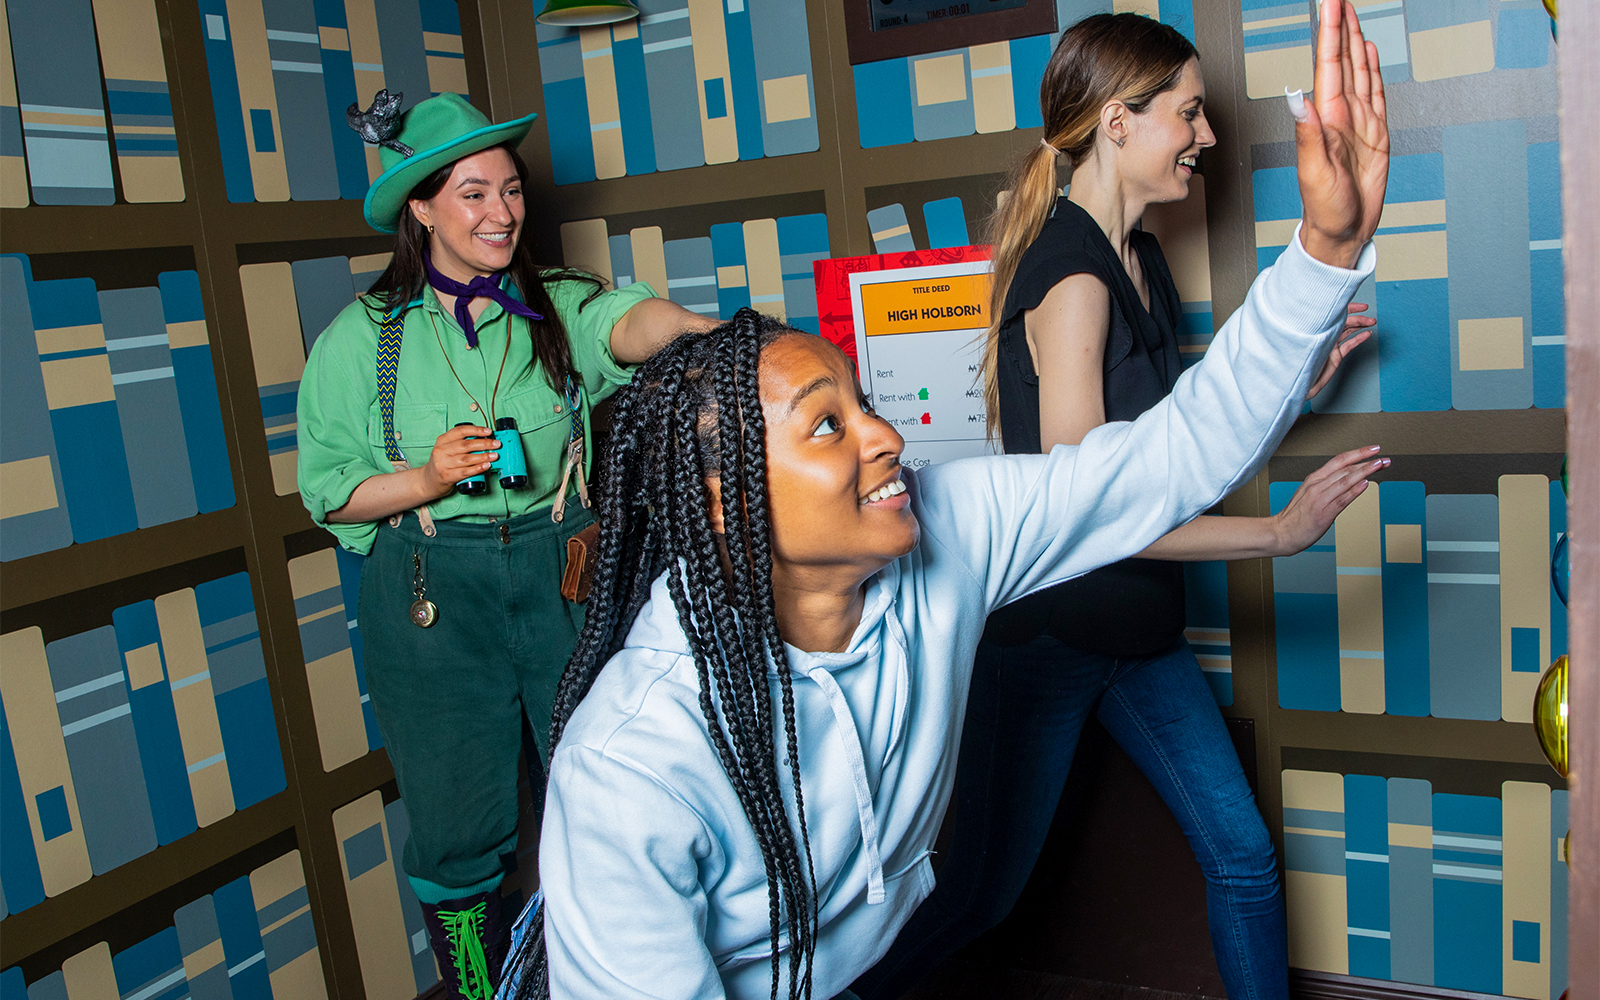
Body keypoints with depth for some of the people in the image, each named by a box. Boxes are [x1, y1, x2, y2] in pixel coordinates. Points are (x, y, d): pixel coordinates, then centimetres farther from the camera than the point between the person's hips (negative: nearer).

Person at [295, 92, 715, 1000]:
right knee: (460, 825, 10)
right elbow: (327, 490, 1)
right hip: (433, 600, -1)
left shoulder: (557, 307, 0)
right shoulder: (363, 337, -1)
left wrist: (705, 330, -45)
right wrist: (426, 480, -17)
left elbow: (629, 322, -23)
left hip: (566, 579, 1)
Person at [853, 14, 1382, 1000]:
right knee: (980, 891, 7)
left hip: (1140, 625, 8)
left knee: (1244, 855, 11)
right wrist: (1281, 533, -23)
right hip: (1048, 630, -8)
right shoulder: (1068, 273, -21)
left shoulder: (1142, 258, 8)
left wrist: (1291, 382, 6)